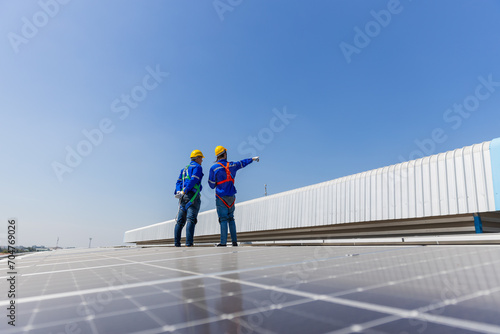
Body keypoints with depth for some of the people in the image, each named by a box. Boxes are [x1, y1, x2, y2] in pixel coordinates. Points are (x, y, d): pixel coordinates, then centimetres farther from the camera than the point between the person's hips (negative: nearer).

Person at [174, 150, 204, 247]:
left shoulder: (184, 169, 27)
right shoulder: (197, 167, 1)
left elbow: (179, 182, 15)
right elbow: (193, 180, -13)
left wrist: (178, 192, 1)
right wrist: (185, 191, -17)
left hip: (183, 197, 8)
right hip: (192, 196, -8)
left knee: (180, 221, 7)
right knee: (191, 220, -13)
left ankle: (177, 243, 4)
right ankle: (189, 243, -18)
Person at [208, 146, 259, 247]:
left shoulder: (214, 168, -8)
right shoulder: (232, 165, 4)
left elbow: (212, 184, -3)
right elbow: (242, 163, 23)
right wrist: (253, 159, 40)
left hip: (221, 197, -4)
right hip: (231, 197, 4)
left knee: (223, 219, -4)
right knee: (231, 219, 12)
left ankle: (223, 243, -6)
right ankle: (234, 241, 13)